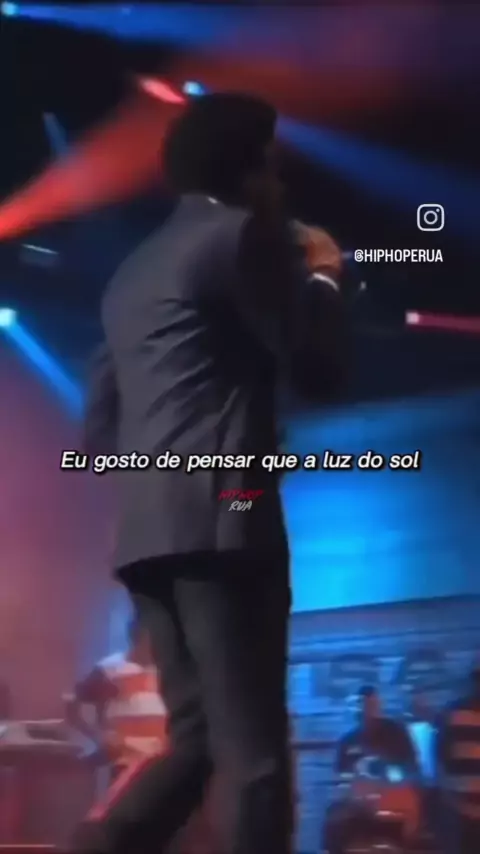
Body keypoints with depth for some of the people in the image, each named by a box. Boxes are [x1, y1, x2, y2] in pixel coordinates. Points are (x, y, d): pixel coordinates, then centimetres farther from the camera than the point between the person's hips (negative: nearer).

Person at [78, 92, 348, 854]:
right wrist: (321, 276, 13)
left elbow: (101, 430, 22)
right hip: (220, 521, -8)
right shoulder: (241, 234, -1)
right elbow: (319, 372, -1)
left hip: (149, 530, 9)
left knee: (198, 742, 14)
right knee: (252, 750, -5)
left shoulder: (134, 271, 23)